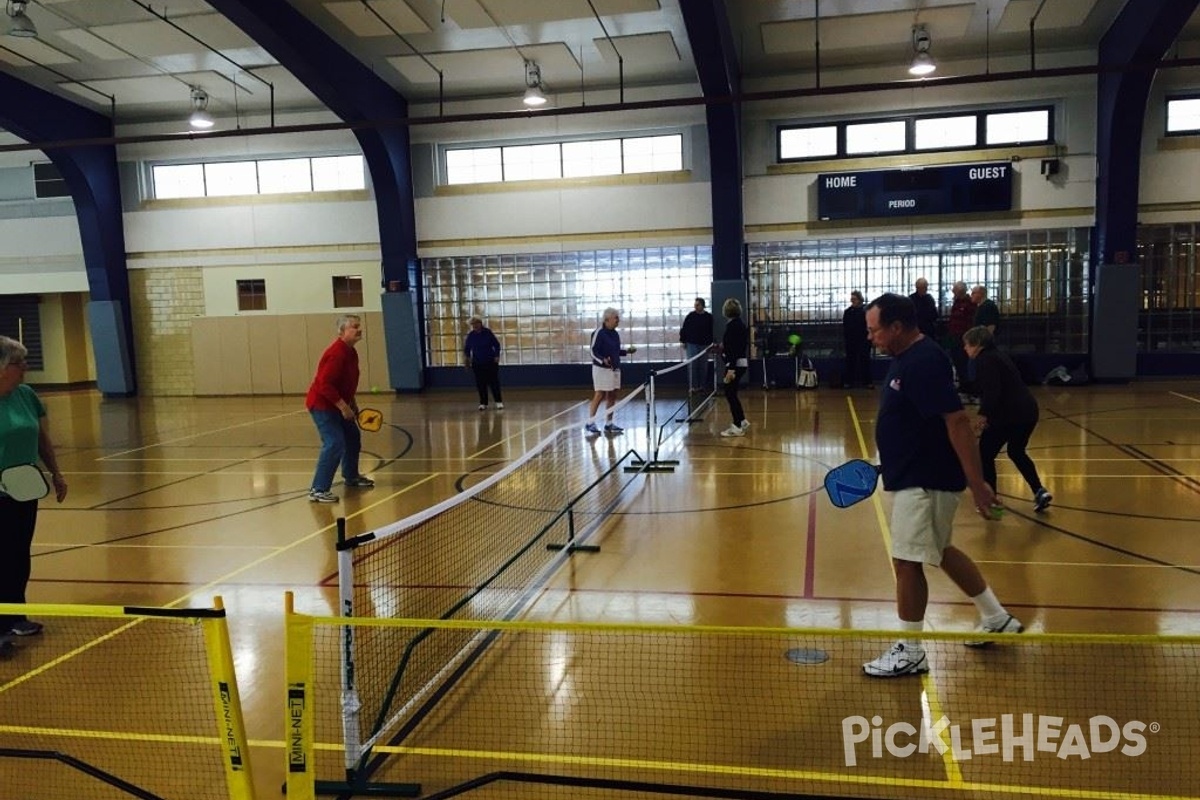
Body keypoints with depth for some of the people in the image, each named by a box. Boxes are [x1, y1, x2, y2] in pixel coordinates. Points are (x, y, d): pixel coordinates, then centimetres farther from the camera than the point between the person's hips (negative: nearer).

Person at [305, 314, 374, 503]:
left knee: (353, 437, 21)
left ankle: (351, 476, 41)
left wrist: (352, 404, 14)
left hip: (336, 405, 10)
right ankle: (318, 490, -13)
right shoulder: (336, 354, -25)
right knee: (335, 444, -18)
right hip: (322, 405, -10)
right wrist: (343, 406, -26)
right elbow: (324, 385, -30)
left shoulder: (351, 352, 5)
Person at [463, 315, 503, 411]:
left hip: (490, 362, -2)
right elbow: (467, 348, 13)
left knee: (494, 382, -2)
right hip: (477, 363, 2)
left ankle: (499, 402, 5)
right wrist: (468, 357, -1)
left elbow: (496, 344, 1)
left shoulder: (488, 332, -4)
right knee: (480, 384, 2)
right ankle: (483, 403, 10)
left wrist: (497, 356, -6)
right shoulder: (470, 335, 2)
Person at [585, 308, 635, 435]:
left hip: (615, 369, 8)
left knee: (612, 396, 8)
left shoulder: (615, 334, 12)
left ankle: (608, 423, 15)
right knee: (600, 395, -9)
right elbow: (594, 352, -14)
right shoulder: (599, 333, -12)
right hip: (601, 368, -8)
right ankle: (590, 423, -3)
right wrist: (603, 360, -29)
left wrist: (627, 351, 9)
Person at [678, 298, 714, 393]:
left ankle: (701, 386, 16)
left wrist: (711, 342, 2)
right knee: (692, 366, -6)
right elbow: (684, 329, 2)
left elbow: (712, 331, 6)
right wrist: (683, 341, -2)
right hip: (692, 344, -1)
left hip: (704, 345, 2)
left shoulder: (709, 317, 2)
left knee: (703, 367, 6)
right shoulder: (690, 316, -1)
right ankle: (692, 387, -3)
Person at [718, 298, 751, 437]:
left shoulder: (732, 326, -17)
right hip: (741, 363, 10)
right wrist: (724, 346, 40)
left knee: (730, 394, -3)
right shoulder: (740, 324, 12)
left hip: (735, 364, -10)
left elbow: (734, 349, -23)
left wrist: (731, 369, -25)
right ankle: (742, 421, 24)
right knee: (731, 394, 17)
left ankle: (738, 427, 1)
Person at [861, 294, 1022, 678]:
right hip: (916, 474, 11)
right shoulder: (906, 358, 8)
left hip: (926, 481, -11)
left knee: (907, 560, -3)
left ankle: (910, 652, 12)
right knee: (939, 551, 23)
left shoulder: (924, 362, -22)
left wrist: (977, 483, -26)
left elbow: (957, 422, -26)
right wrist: (888, 462, 18)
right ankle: (997, 619, 39)